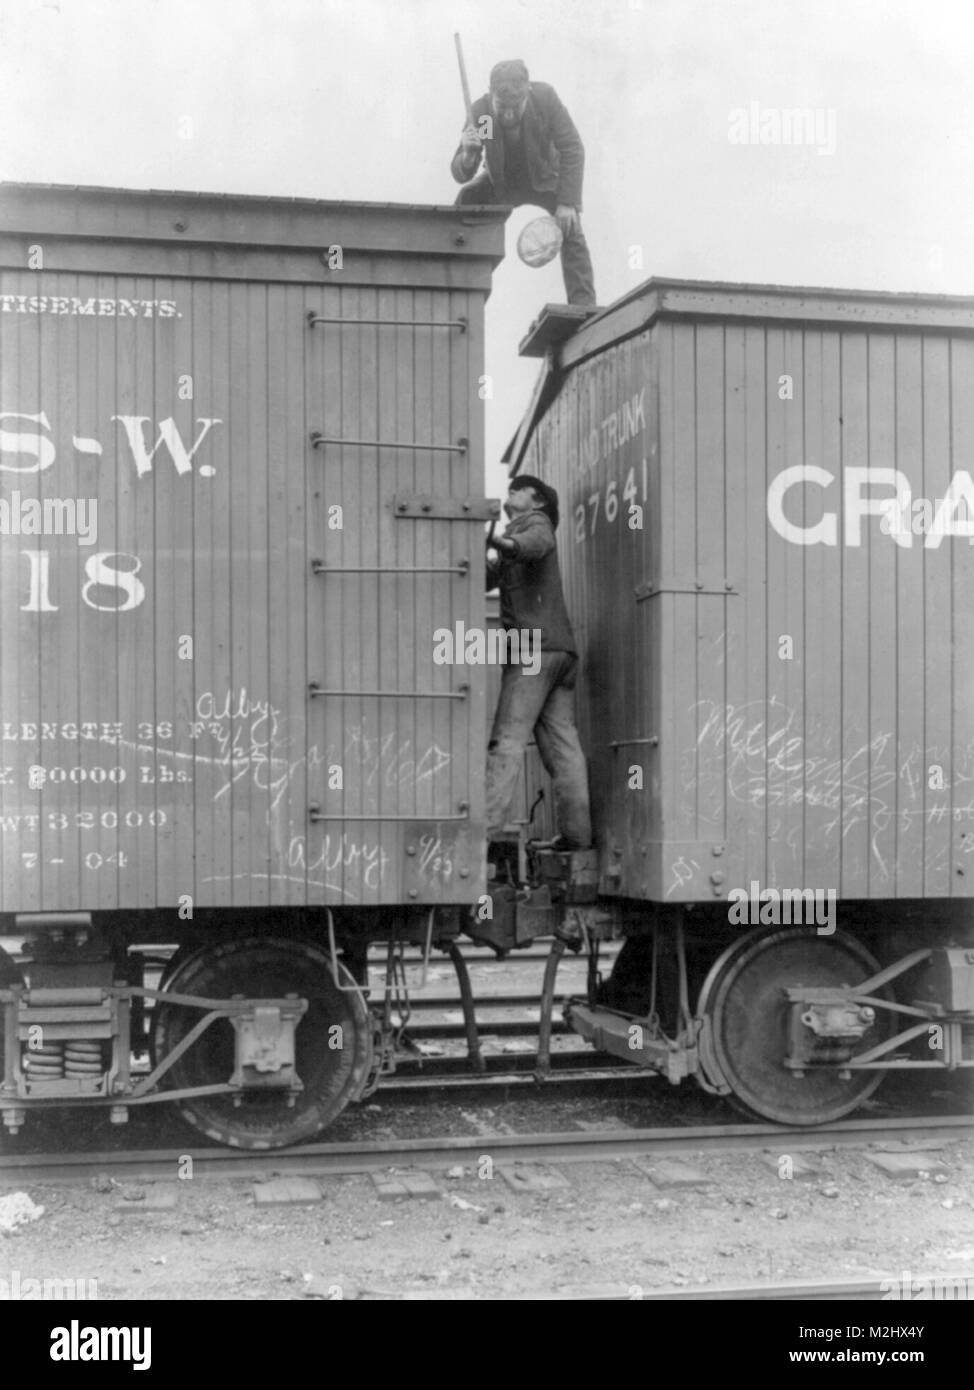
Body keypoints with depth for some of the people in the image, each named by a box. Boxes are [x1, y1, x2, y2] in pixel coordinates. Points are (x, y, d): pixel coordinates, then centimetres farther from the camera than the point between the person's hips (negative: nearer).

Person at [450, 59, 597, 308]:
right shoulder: (479, 111, -29)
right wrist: (468, 154, -51)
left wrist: (567, 202, -34)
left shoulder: (545, 97, -31)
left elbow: (572, 149, -26)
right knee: (466, 200, -19)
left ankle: (583, 305, -18)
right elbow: (461, 175, -27)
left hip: (545, 179, -1)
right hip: (501, 182, 1)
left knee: (570, 229, -24)